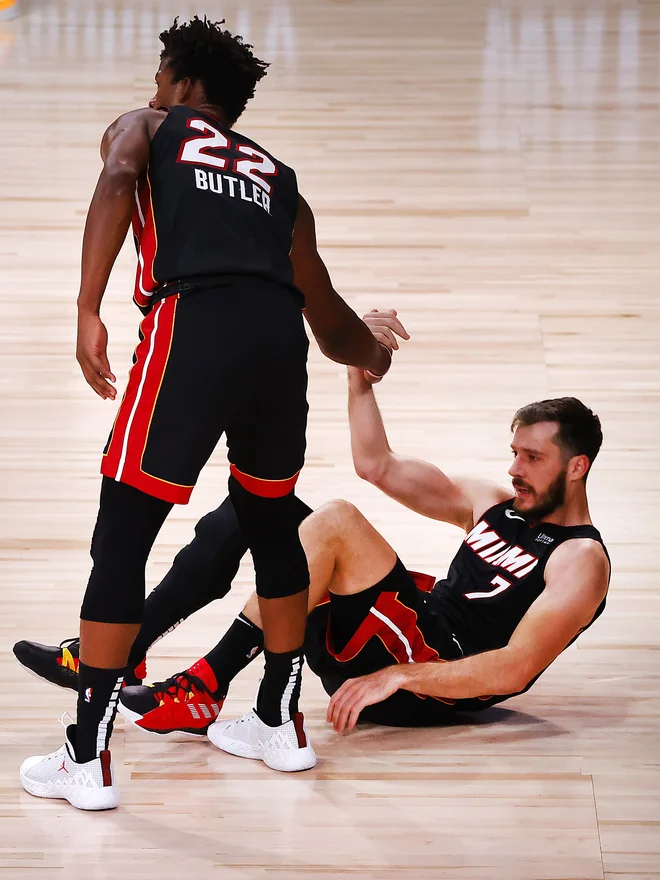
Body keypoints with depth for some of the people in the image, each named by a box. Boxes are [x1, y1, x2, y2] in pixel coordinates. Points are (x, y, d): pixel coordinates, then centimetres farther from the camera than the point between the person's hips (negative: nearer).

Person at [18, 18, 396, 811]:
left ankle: (88, 760, 1)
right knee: (271, 521, 27)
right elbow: (327, 316, 37)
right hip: (279, 335, 5)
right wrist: (373, 356, 60)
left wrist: (89, 313, -12)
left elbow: (116, 182, -4)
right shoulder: (277, 178, 31)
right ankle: (281, 723, 34)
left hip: (195, 327, -4)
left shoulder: (145, 129, 22)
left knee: (121, 539, 2)